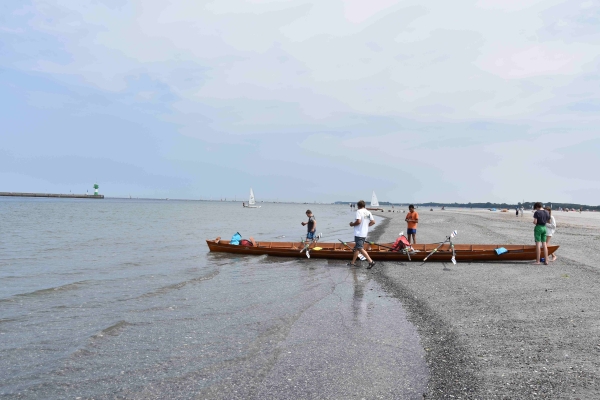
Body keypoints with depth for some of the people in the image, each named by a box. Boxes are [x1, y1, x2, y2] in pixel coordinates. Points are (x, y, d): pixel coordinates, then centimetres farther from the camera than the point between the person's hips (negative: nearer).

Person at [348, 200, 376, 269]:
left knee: (360, 248, -10)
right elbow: (373, 222, 8)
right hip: (364, 234, 9)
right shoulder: (368, 212, 11)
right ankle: (352, 263, 23)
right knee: (356, 248, 17)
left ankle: (371, 261, -18)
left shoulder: (359, 211, -11)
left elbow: (358, 221, -22)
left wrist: (352, 224, -5)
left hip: (359, 233, -9)